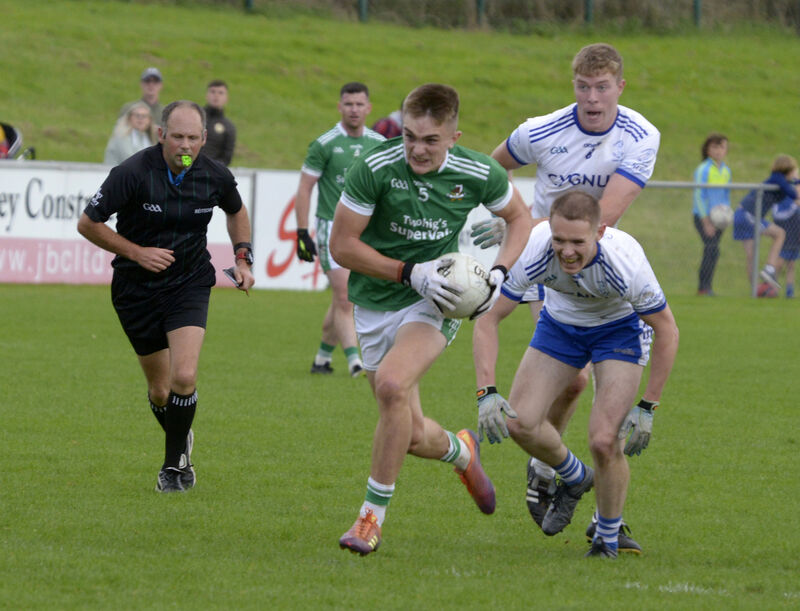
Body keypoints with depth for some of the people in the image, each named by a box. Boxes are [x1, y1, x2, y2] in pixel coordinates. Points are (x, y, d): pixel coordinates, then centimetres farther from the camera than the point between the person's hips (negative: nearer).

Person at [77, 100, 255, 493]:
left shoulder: (216, 177, -8)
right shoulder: (132, 173, -19)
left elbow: (236, 211, 16)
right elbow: (88, 224, -11)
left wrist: (243, 258, 5)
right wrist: (137, 252, -16)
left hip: (190, 285, 1)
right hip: (137, 289, -1)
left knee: (184, 377, -18)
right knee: (160, 390, 6)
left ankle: (174, 465, 2)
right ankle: (182, 444, 38)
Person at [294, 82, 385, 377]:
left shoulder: (379, 144, 8)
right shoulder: (324, 144, -5)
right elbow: (304, 189, -2)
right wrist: (302, 233, -7)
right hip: (333, 228, -4)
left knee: (342, 301, 7)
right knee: (344, 299, -12)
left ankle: (323, 355, 22)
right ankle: (354, 361, -14)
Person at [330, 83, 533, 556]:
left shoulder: (478, 174, -11)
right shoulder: (375, 169, -18)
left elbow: (519, 217, 9)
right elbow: (342, 245, -12)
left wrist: (498, 272, -8)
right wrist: (411, 272, -20)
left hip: (435, 303, -1)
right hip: (376, 304, 1)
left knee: (392, 383, -30)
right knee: (412, 437, 2)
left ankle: (373, 517, -18)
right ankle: (460, 451, 42)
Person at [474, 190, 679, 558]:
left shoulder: (625, 261, -38)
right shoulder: (533, 250, -33)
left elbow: (666, 330, -22)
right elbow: (487, 317, -21)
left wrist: (647, 407, -21)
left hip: (619, 327, -3)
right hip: (560, 323, 3)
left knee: (604, 441, -18)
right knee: (519, 422, -10)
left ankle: (608, 538, 8)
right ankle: (575, 478, 22)